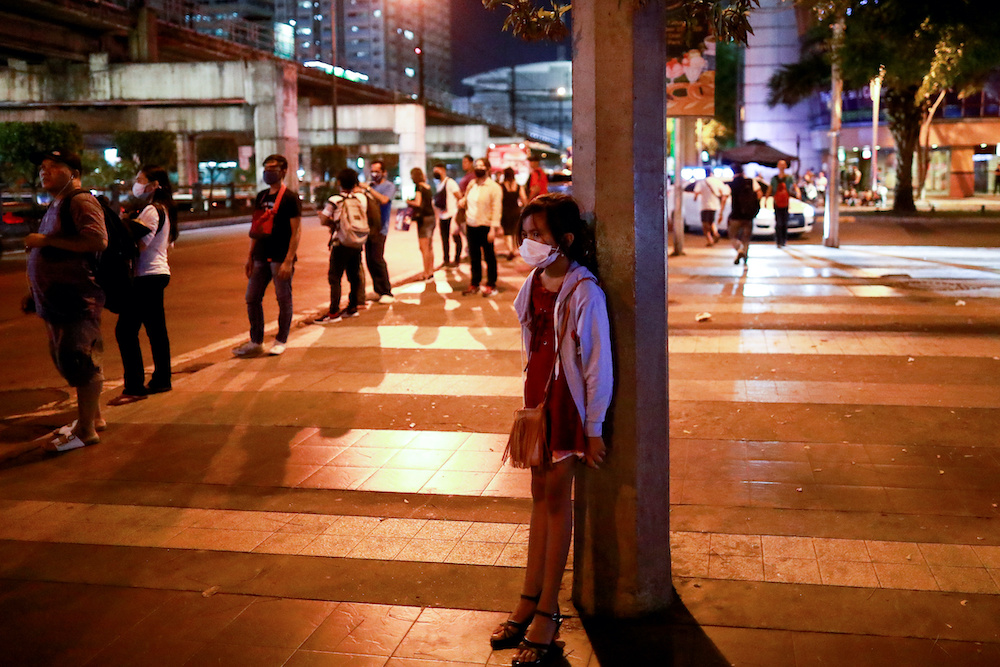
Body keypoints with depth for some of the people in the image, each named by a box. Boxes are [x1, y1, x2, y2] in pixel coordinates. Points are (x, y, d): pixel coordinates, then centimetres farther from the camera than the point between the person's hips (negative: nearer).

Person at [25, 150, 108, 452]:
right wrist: (36, 294, 27)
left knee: (78, 363, -7)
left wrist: (46, 239, -23)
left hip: (77, 300, -11)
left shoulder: (81, 201, -11)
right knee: (67, 361, 16)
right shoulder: (54, 207, 20)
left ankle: (86, 431, 1)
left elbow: (97, 240, -28)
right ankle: (94, 418, 28)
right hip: (57, 301, 11)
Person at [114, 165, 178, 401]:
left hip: (148, 277, -11)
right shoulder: (163, 210, 17)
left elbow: (140, 245, -22)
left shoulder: (151, 211, -14)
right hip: (159, 273, 11)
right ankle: (161, 380, 20)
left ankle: (134, 386, -8)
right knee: (156, 329, 14)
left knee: (125, 330, -9)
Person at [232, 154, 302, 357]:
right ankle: (256, 342, 17)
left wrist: (288, 260, -17)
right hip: (261, 257, 7)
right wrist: (250, 256, 13)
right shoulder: (261, 197, 13)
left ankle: (280, 341, 16)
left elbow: (296, 231, -11)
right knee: (252, 298, 7)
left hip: (280, 258, -7)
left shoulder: (290, 198, -7)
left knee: (283, 299, 3)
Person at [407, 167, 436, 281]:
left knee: (424, 248, -5)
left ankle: (426, 274, -4)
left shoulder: (419, 187, -12)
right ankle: (431, 272, 18)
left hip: (424, 219, -8)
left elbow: (418, 203, -20)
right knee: (429, 247, 13)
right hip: (432, 217, 8)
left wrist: (408, 202, -4)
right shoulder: (428, 187, 12)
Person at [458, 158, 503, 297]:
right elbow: (466, 200, 28)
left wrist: (493, 229, -20)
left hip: (485, 227, -7)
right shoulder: (471, 185, 13)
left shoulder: (494, 187, -9)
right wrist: (462, 202, 2)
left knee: (489, 257, 2)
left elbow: (496, 208, -13)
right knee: (474, 257, 13)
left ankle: (491, 285, 9)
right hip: (471, 226, 7)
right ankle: (474, 284, 22)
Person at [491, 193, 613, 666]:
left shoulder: (584, 293, -18)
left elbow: (598, 363, -15)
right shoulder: (532, 286, 5)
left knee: (557, 499, 1)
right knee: (540, 496, 13)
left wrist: (593, 427, -12)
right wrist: (530, 400, 17)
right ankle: (530, 598, 24)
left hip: (568, 403, -7)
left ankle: (547, 611, 12)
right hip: (537, 397, 7)